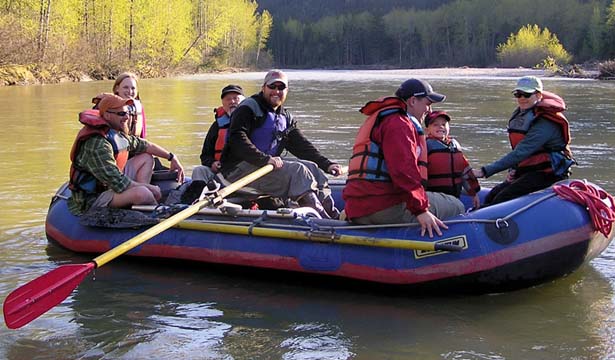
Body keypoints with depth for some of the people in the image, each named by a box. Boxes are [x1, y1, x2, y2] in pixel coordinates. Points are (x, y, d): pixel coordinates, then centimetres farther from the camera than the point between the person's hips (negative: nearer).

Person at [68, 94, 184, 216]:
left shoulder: (117, 133, 4)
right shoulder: (97, 144, -26)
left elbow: (144, 145, 20)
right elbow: (118, 183, -30)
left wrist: (172, 157, 16)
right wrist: (150, 187, -20)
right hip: (93, 199, -11)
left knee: (146, 158, 15)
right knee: (141, 193, -34)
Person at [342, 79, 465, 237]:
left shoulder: (376, 120, 28)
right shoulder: (399, 124, -8)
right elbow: (404, 170, -20)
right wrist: (420, 210, -21)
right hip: (386, 208, -11)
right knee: (456, 207, -4)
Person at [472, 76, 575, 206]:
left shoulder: (545, 123, -21)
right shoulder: (520, 116, 10)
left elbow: (520, 153, -28)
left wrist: (485, 171, -31)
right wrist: (513, 170, -3)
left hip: (548, 174, -9)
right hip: (527, 171, 9)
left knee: (503, 198, -23)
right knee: (492, 196, -4)